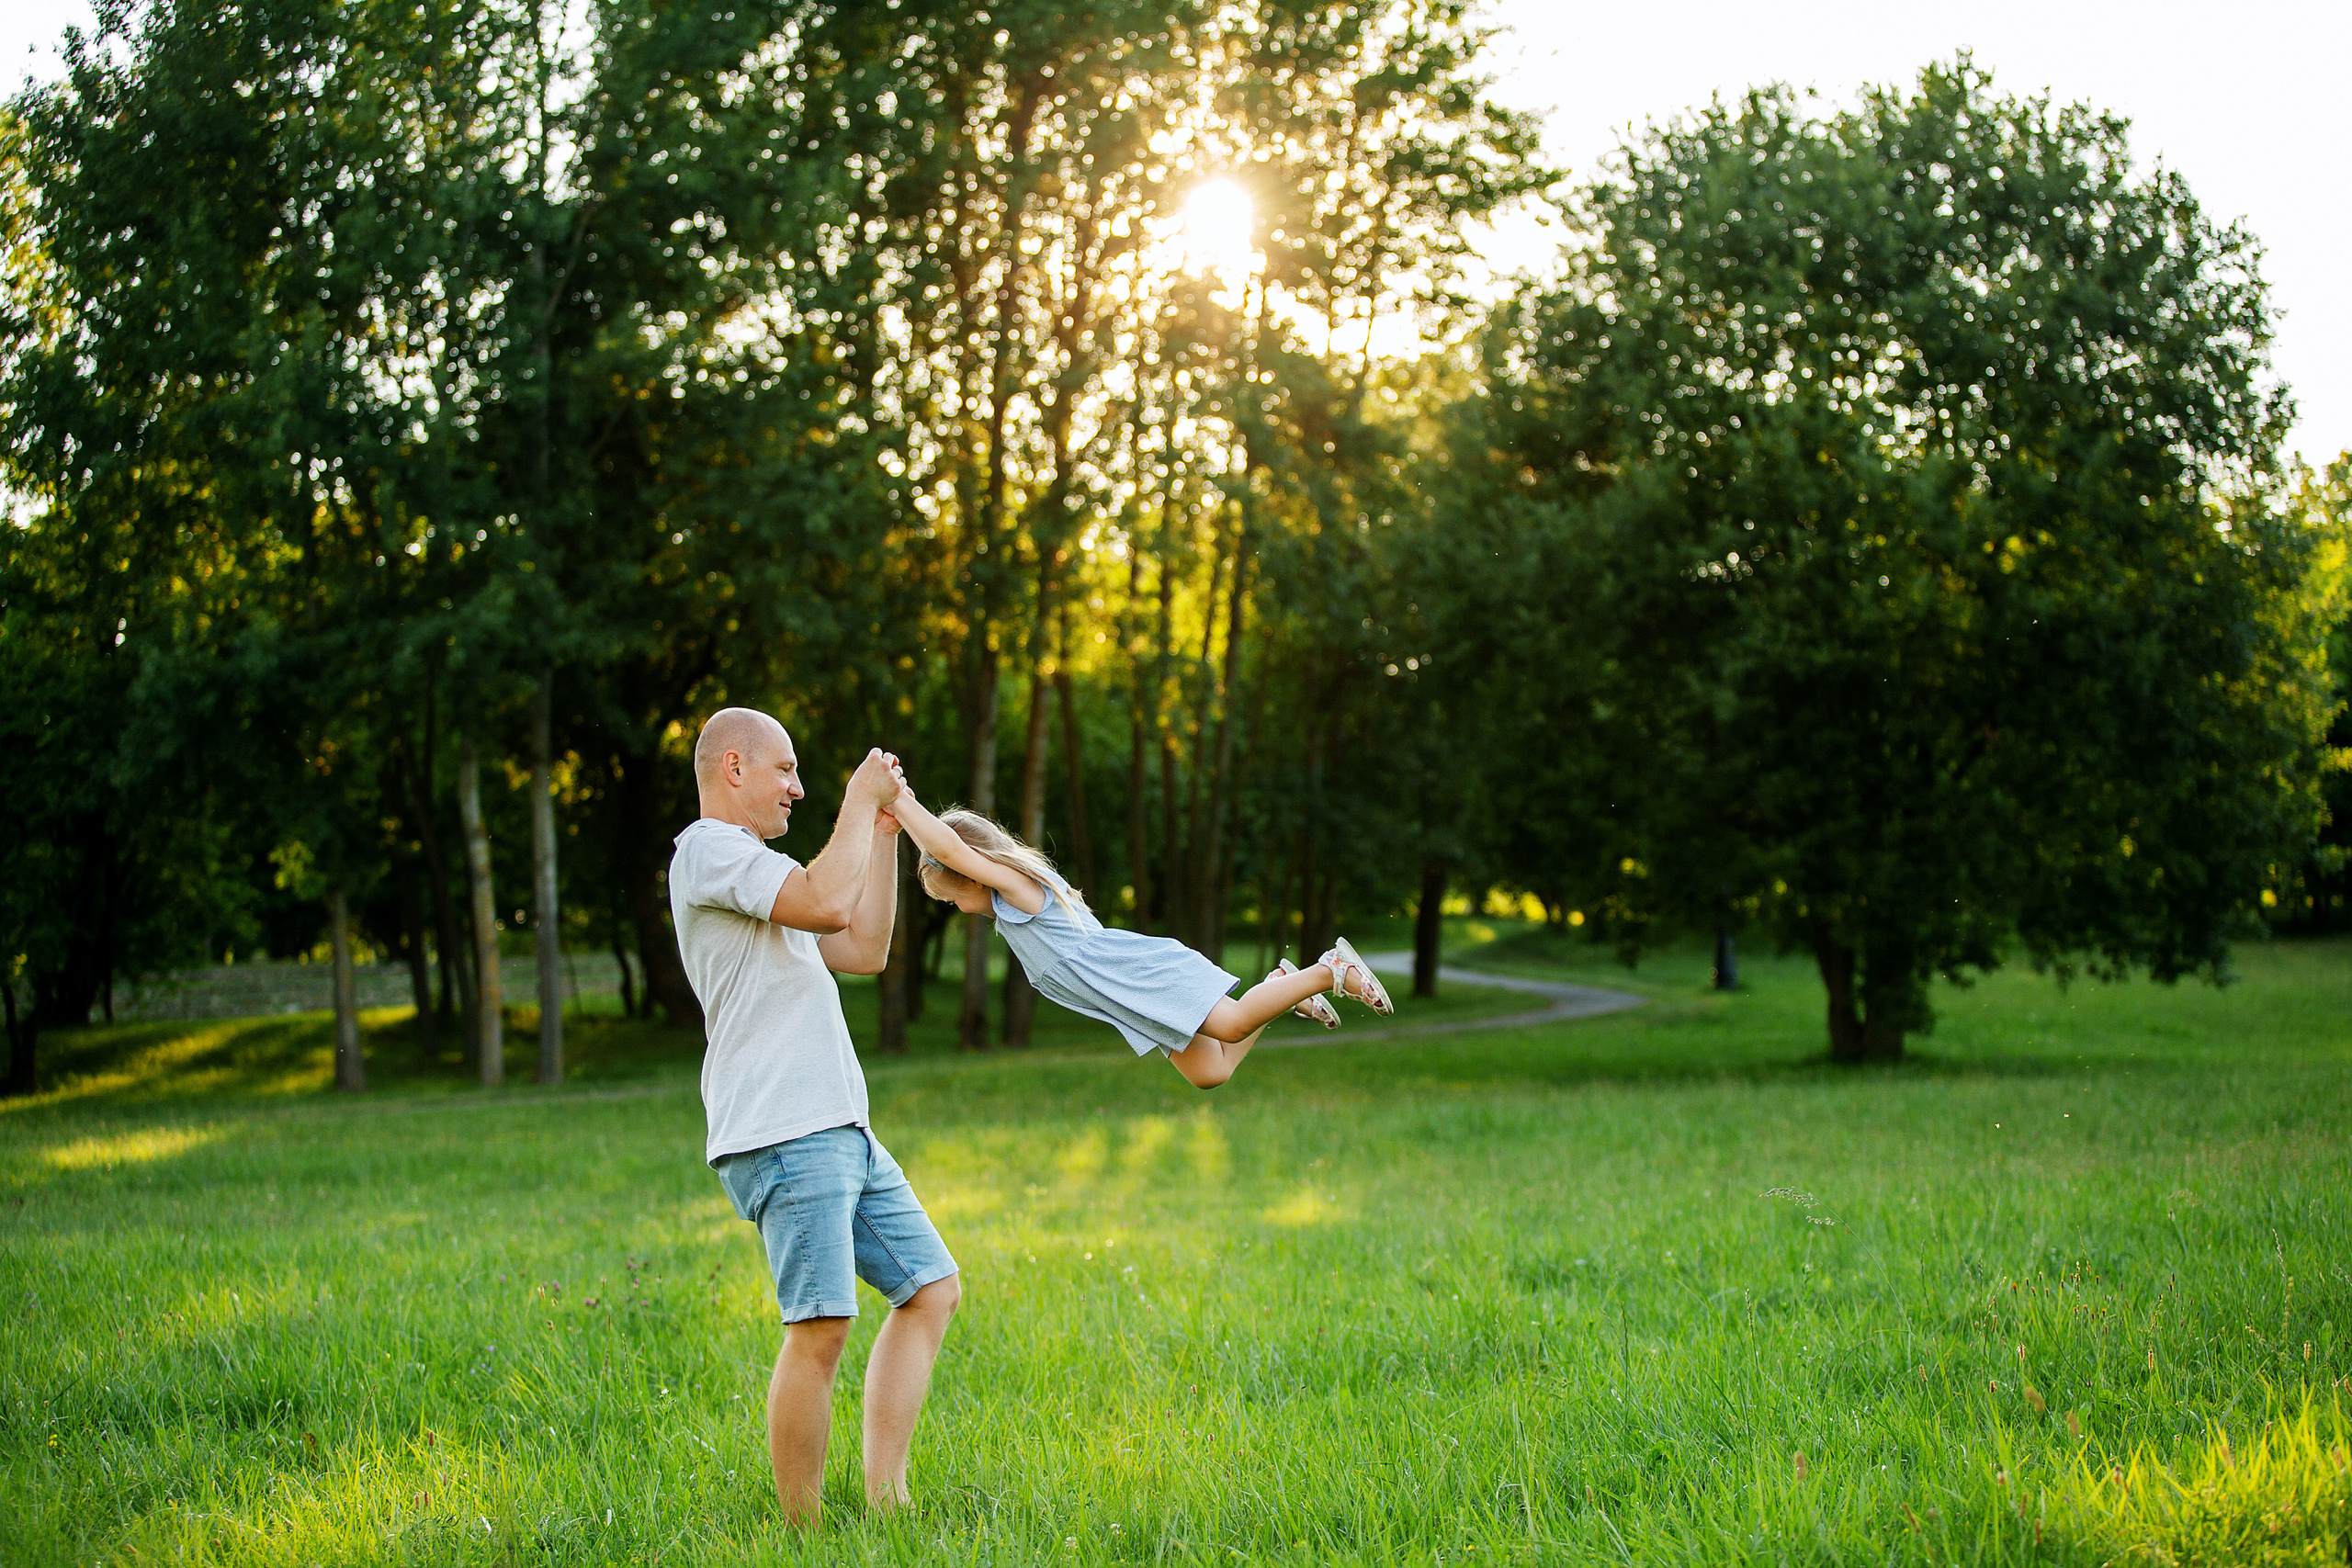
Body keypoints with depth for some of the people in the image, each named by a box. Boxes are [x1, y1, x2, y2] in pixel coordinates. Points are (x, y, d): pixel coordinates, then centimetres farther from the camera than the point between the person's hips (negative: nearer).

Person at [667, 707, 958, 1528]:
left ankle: (884, 1498, 9)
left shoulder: (751, 867, 26)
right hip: (782, 1135, -10)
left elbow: (865, 949, 26)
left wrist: (886, 830, 22)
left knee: (932, 1288, 10)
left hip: (840, 1131, 10)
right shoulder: (708, 847, -5)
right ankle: (802, 1534, -8)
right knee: (821, 1328, -15)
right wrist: (861, 800, -7)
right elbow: (827, 903, -20)